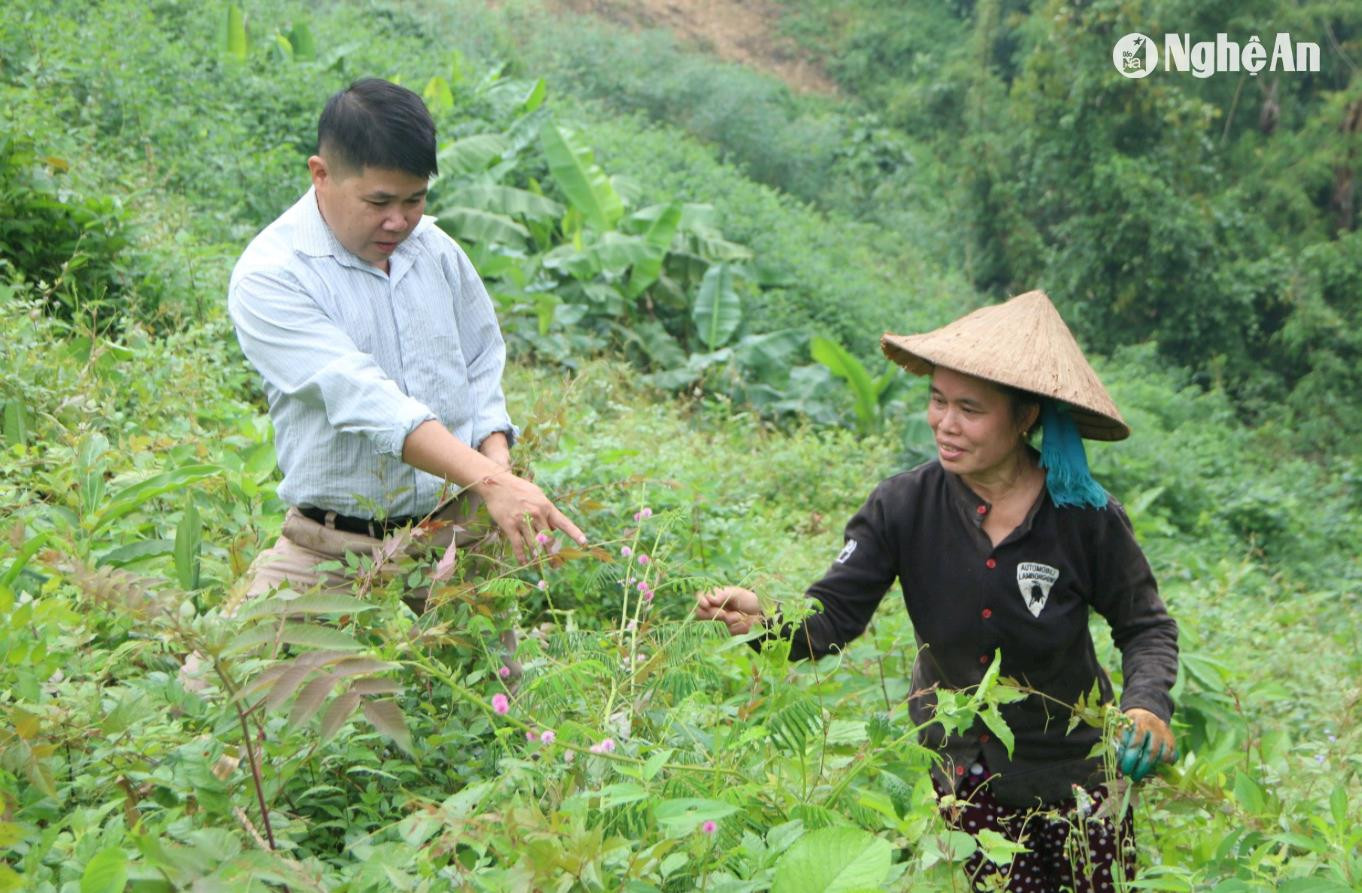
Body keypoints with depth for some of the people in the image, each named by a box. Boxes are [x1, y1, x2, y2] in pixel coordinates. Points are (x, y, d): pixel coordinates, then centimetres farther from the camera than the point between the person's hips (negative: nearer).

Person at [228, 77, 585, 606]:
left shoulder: (435, 249, 9)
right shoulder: (268, 277, -11)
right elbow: (360, 397, -23)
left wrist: (497, 458, -1)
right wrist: (488, 481, -33)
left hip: (460, 528, 4)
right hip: (334, 551, -4)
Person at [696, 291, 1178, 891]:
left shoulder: (1085, 516, -18)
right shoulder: (905, 506, -16)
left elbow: (1147, 627, -5)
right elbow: (832, 615, -20)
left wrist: (1147, 705, -25)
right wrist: (765, 621, -40)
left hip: (1075, 774, 0)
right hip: (964, 769, 1)